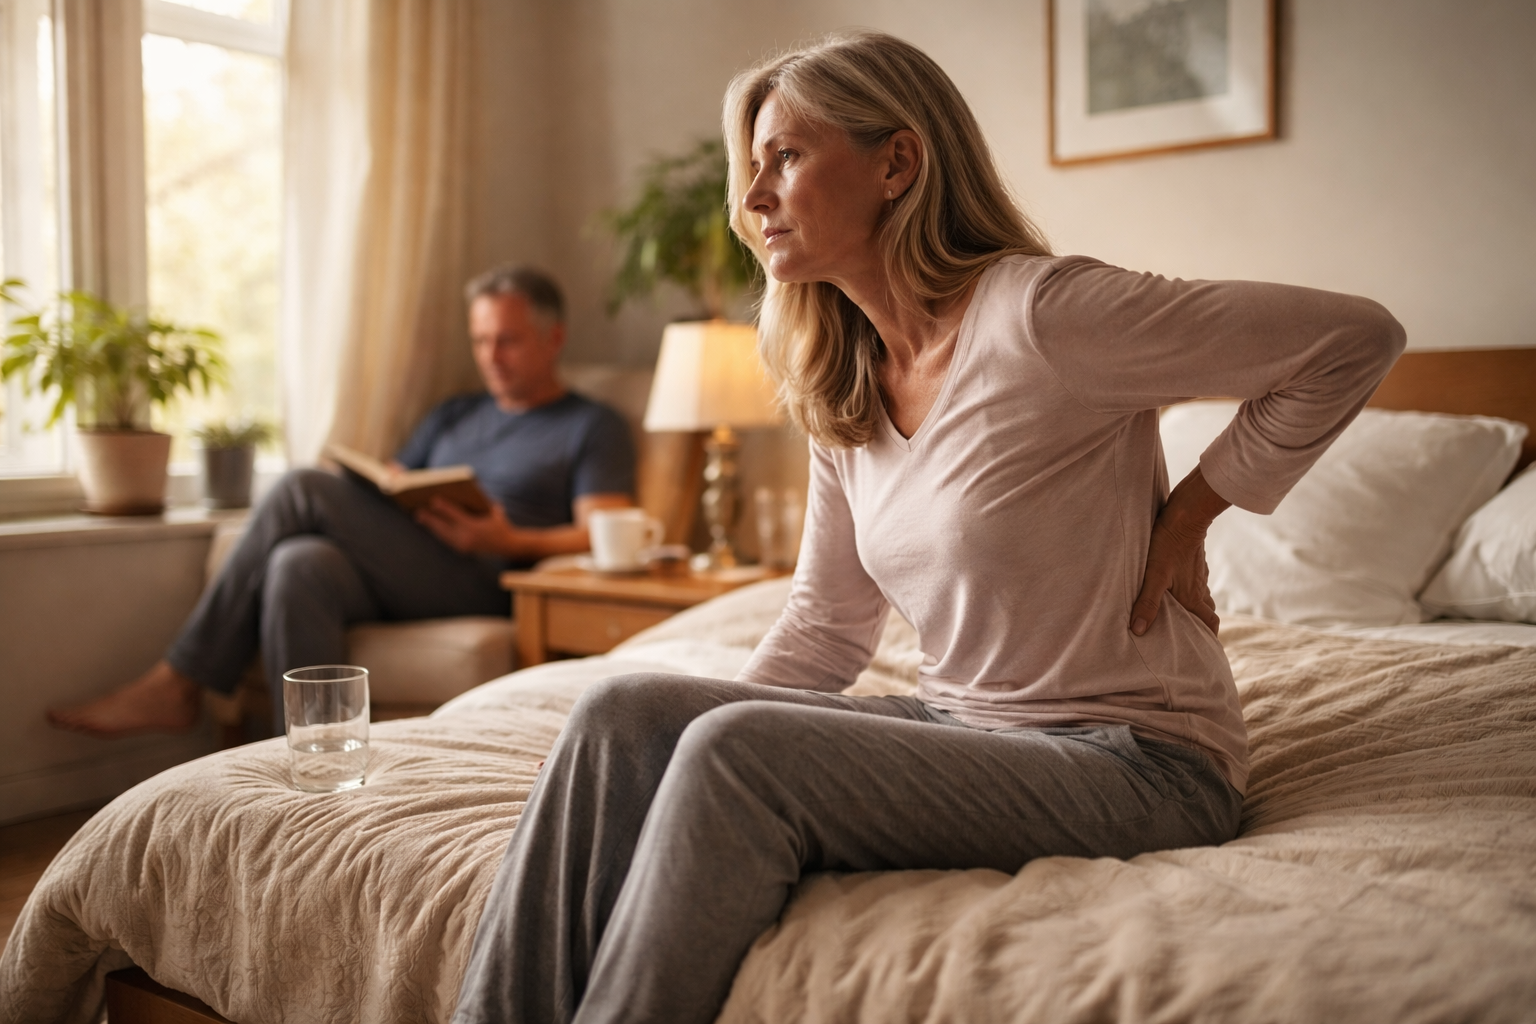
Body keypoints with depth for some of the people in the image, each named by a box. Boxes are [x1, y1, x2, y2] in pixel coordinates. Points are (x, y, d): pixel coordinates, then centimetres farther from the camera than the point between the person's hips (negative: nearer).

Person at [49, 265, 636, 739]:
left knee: (303, 491, -19)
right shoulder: (453, 416, 31)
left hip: (485, 584, -6)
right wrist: (360, 494, 3)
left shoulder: (593, 429, 11)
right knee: (298, 563, -28)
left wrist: (511, 542, -19)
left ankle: (176, 685, -14)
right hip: (395, 579, 6)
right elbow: (390, 491, 27)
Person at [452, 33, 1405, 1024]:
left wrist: (1188, 514, -10)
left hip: (1133, 759, -6)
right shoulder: (842, 387, 8)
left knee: (737, 757, -26)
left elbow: (1358, 338, -13)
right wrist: (699, 728, -2)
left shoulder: (1036, 314, -16)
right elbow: (826, 625, 13)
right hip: (961, 723, 7)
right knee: (625, 712, -12)